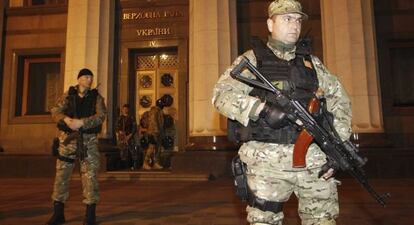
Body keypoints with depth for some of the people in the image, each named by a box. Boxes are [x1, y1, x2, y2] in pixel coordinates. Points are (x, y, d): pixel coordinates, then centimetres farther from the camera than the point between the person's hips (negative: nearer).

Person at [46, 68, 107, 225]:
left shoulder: (96, 97, 5)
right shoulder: (68, 95, 11)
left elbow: (101, 116, -9)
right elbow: (55, 111, 1)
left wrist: (81, 122, -22)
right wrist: (66, 119, -21)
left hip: (88, 140, -2)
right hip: (68, 138, 2)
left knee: (90, 174, -3)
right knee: (61, 173, 6)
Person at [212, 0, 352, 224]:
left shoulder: (312, 61, 17)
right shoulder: (252, 59, 6)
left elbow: (339, 98, 16)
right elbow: (222, 94, -7)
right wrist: (262, 109, -22)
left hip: (314, 156, 4)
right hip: (267, 158, -3)